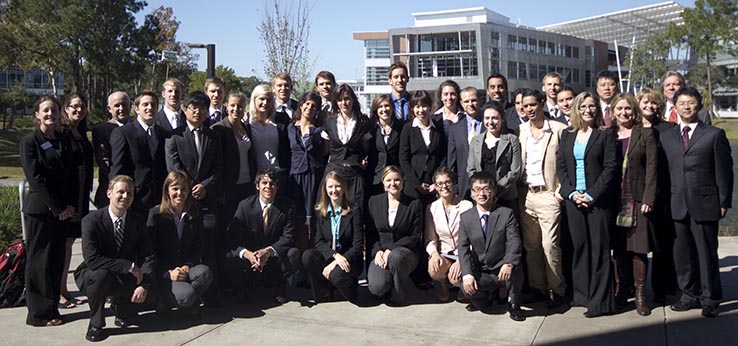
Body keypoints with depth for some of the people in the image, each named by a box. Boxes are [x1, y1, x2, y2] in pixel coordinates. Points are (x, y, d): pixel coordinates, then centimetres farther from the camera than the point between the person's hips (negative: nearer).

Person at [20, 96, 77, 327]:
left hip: (63, 210, 6)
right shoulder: (29, 142, -5)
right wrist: (56, 208, -13)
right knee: (39, 260, 0)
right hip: (40, 210, -5)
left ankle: (52, 307, 19)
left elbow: (73, 176, 11)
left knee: (57, 259, 9)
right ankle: (40, 314, 7)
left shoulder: (65, 141, 11)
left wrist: (71, 205, -1)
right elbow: (35, 178, -12)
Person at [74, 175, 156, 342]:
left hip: (124, 278, 4)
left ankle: (121, 306, 14)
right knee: (101, 275, -37)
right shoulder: (91, 220, -18)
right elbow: (91, 259, -29)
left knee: (149, 293, -21)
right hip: (91, 276, -3)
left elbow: (148, 256, -8)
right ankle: (96, 324, -13)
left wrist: (144, 285, -25)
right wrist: (129, 266, -30)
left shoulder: (138, 221, -5)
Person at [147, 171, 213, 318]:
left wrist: (188, 266, -11)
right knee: (187, 295, -29)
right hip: (162, 272, -4)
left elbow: (198, 247, 9)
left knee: (205, 273, -31)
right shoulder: (156, 214, -5)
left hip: (186, 267, 4)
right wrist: (168, 272, -18)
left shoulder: (194, 214, 6)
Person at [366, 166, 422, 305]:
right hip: (380, 253, 2)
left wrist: (391, 249, -15)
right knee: (377, 288, -26)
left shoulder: (414, 204, -1)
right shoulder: (374, 201, 6)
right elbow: (370, 233, 8)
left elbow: (415, 236, -4)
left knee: (395, 256, -39)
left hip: (405, 250, -1)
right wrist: (377, 251, -10)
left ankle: (398, 295, -12)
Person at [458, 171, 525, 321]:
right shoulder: (466, 217, 1)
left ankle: (513, 304, -2)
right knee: (468, 288, -28)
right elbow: (463, 248, -5)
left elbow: (514, 242, -16)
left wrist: (508, 263, -37)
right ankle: (484, 300, 13)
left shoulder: (506, 214, -5)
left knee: (515, 271, -35)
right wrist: (467, 274, -21)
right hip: (480, 272, 2)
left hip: (502, 270, -2)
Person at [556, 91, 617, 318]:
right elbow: (560, 166, 8)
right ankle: (581, 295, 18)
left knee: (599, 248, -2)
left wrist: (591, 195, -13)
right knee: (579, 246, 8)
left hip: (598, 200, -4)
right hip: (573, 199, 4)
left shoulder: (605, 135, 0)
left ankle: (600, 301, 4)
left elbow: (610, 168, -6)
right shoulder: (567, 135, 11)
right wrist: (571, 193, -5)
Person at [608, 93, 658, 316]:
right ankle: (620, 291, 19)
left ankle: (640, 295, 10)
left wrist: (648, 199, -10)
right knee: (618, 248, 8)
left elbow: (652, 169, -3)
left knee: (639, 247, -1)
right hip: (614, 200, 2)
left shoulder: (646, 134, 2)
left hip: (638, 199, -2)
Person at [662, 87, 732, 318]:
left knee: (707, 252, 4)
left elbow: (724, 171, 1)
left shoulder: (714, 135, 2)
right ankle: (690, 295, 22)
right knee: (683, 253, 9)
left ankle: (710, 299, 16)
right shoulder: (666, 137, 12)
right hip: (677, 205, 3)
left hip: (705, 204, -3)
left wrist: (724, 202, -3)